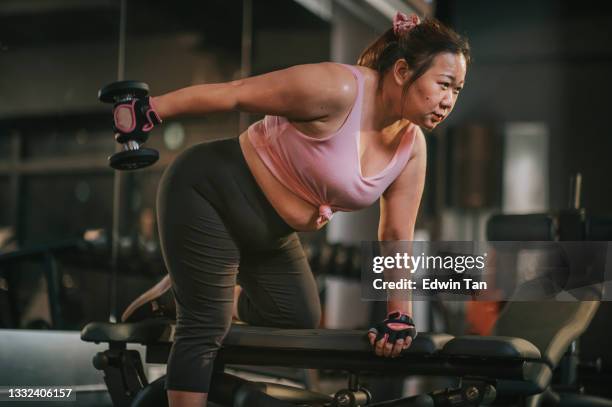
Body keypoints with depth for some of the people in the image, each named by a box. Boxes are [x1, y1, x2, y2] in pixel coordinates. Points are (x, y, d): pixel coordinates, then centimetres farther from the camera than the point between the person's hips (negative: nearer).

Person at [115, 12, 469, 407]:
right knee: (205, 329, -10)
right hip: (208, 194, -8)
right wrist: (151, 110, -22)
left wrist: (399, 316, -3)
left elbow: (397, 236, 1)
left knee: (300, 319, 17)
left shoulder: (412, 147, -6)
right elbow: (233, 94, -24)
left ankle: (192, 287, 34)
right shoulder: (337, 90, -29)